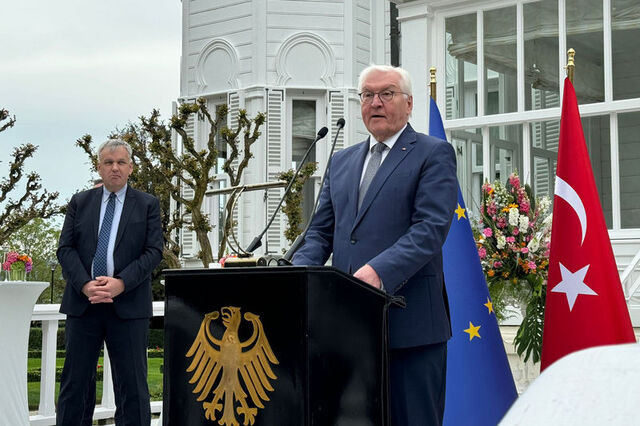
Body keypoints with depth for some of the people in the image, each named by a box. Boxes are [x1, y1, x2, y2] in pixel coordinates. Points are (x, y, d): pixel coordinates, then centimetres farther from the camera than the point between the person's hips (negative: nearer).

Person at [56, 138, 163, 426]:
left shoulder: (148, 205, 6)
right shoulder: (79, 202, 12)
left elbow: (154, 251, -2)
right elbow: (65, 248, 5)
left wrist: (121, 283, -15)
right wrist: (85, 284, -11)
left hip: (128, 305, -2)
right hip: (83, 302, 2)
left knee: (132, 385, 1)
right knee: (75, 381, 5)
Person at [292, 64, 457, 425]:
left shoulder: (434, 154, 2)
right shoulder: (342, 162, 21)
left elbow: (431, 228, -11)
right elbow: (321, 232, 19)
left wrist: (379, 271, -25)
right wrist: (298, 272, -2)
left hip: (410, 320, -5)